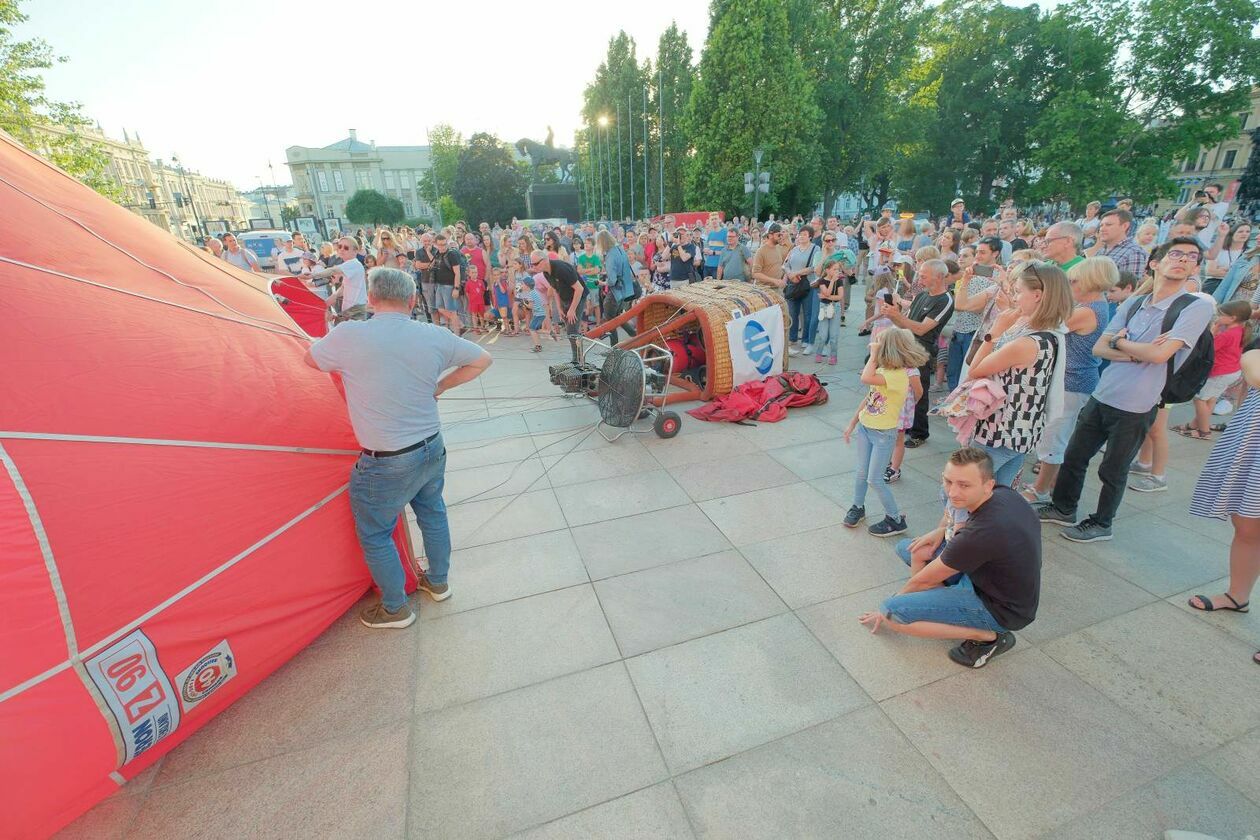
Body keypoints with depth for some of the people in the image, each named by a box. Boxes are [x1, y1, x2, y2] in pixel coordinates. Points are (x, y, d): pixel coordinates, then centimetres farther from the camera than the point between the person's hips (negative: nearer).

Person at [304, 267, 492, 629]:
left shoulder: (348, 336, -17)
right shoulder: (435, 336, -7)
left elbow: (311, 359, 4)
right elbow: (482, 359, 7)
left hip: (386, 464, -4)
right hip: (433, 449, 5)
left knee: (374, 534, 17)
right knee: (432, 512, 26)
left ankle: (395, 609, 35)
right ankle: (438, 582, 47)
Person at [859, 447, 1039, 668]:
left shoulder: (980, 534, -34)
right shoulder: (1003, 493, -11)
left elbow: (925, 580, -18)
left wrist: (886, 610, -1)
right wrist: (943, 531, -2)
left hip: (1001, 610, -8)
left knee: (892, 614, -21)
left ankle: (989, 636, -7)